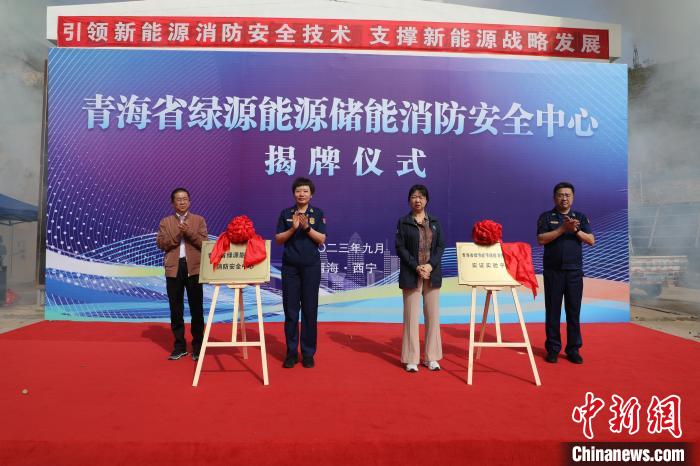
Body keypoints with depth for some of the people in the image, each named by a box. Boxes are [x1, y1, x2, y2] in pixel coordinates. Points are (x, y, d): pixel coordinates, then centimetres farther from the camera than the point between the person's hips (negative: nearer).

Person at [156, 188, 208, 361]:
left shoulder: (199, 220, 8)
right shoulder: (165, 222, 10)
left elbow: (204, 243, -1)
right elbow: (160, 243, -2)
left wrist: (189, 232, -14)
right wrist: (177, 234, -13)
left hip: (194, 268, -1)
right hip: (173, 268, 1)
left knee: (196, 309, 2)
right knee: (176, 309, 6)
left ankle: (197, 345, 12)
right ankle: (179, 345, 16)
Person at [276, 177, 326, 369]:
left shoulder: (318, 213, 3)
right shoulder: (285, 213, 6)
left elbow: (322, 239, -3)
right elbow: (278, 239, 2)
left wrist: (307, 227, -17)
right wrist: (293, 228, -13)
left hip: (311, 266, -1)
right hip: (290, 266, 1)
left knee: (310, 310, 3)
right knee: (290, 310, 3)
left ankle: (308, 353, 12)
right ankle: (291, 353, 13)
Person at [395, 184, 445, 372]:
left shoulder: (434, 222, 10)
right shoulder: (403, 222, 2)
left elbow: (441, 246, 5)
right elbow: (400, 248, -4)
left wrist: (430, 265, -11)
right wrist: (417, 267, -15)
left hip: (432, 274, 3)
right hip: (411, 275, -3)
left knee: (433, 315, 5)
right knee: (411, 316, -1)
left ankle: (431, 357, 16)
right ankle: (411, 359, 7)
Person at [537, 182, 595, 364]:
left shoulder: (581, 217, 12)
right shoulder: (546, 217, 5)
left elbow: (591, 240, 3)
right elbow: (541, 240, -9)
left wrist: (576, 230, -14)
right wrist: (562, 229, -17)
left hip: (574, 271, 2)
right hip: (553, 271, -1)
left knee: (574, 311, 3)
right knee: (553, 311, 2)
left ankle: (573, 350, 12)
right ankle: (553, 349, 10)